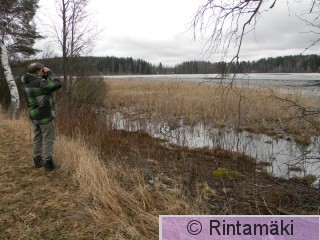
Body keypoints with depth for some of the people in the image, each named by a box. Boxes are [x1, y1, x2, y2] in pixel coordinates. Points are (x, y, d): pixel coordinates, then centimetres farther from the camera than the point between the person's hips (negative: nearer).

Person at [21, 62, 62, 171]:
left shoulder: (28, 82, 6)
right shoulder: (40, 83, -21)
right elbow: (57, 84, -23)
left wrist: (45, 75, 6)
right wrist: (49, 72, -13)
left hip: (34, 115, 8)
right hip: (45, 115, -8)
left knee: (37, 138, 17)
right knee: (48, 139, 1)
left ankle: (38, 161, 24)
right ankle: (48, 163, 4)